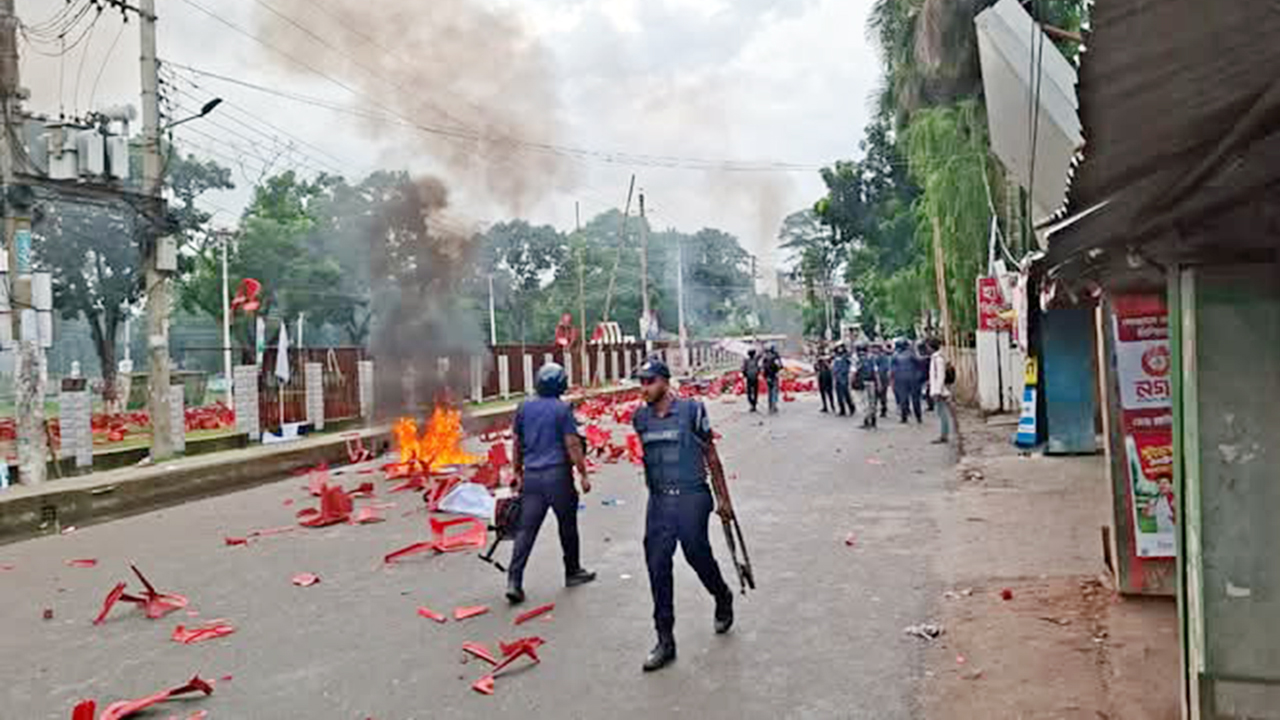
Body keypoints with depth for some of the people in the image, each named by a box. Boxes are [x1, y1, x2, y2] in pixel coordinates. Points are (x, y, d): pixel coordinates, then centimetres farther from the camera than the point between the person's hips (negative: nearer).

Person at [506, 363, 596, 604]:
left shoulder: (524, 408, 8)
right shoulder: (562, 409, -7)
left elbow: (517, 444, 13)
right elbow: (572, 445, -10)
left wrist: (518, 473, 23)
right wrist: (583, 474, -3)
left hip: (531, 475, 4)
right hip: (557, 475, -4)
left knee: (526, 529, 2)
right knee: (567, 525, 13)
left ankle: (514, 580, -6)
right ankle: (573, 572, 27)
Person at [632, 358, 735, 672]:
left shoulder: (691, 410, -8)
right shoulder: (640, 417, 5)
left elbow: (711, 456, -1)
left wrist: (723, 499, 3)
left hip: (691, 496, -4)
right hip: (658, 501, 4)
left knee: (698, 555, 6)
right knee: (657, 567, 1)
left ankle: (723, 599, 40)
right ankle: (665, 641, 11)